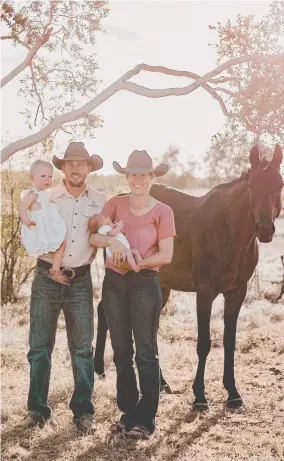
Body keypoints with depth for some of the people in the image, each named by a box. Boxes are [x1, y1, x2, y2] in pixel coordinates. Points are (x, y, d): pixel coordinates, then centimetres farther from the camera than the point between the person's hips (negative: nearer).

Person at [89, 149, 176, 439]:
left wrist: (137, 262, -19)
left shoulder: (162, 211, -1)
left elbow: (166, 255, -7)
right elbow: (93, 236, -5)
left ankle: (146, 418, 11)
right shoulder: (115, 204, 7)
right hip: (113, 283, 4)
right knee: (121, 352, 11)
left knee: (145, 352, 1)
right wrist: (112, 241, -25)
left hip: (144, 284, -3)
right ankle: (128, 412, 23)